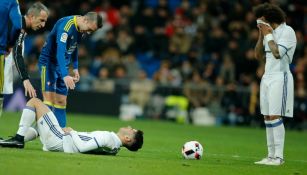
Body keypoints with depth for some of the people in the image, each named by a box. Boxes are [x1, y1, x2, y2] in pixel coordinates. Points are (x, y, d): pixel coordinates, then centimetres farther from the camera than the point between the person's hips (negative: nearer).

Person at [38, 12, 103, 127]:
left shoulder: (80, 29, 2)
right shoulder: (66, 25, -25)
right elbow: (60, 51, -34)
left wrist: (75, 68, 13)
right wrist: (65, 75, -42)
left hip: (63, 66, 8)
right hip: (49, 63, -8)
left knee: (61, 101, 6)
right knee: (49, 99, -15)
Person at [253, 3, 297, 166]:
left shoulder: (287, 31, -9)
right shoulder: (270, 32, 15)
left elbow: (278, 53, -21)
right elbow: (258, 55, 16)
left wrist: (268, 35, -11)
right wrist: (261, 35, 6)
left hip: (280, 77, -8)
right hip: (267, 77, 8)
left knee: (275, 117, -13)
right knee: (267, 118, 6)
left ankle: (279, 157, -12)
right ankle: (271, 155, 9)